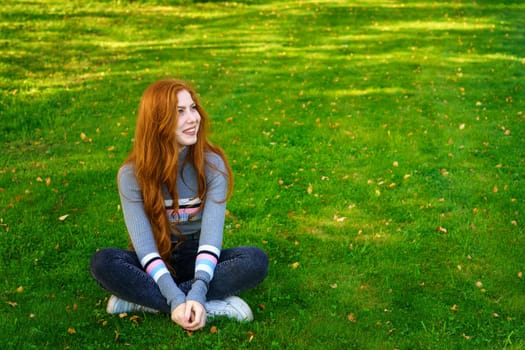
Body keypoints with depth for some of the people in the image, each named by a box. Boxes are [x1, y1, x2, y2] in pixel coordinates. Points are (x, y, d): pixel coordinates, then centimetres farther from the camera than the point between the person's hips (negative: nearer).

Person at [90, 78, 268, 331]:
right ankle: (215, 306, -30)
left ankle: (140, 299, -26)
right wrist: (176, 299, -33)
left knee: (256, 260, -27)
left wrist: (197, 294, -35)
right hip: (157, 263, 0)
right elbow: (143, 243, -20)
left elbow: (211, 234, -20)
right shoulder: (132, 174, -13)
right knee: (103, 263, -29)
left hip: (197, 260, 1)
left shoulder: (212, 164, -12)